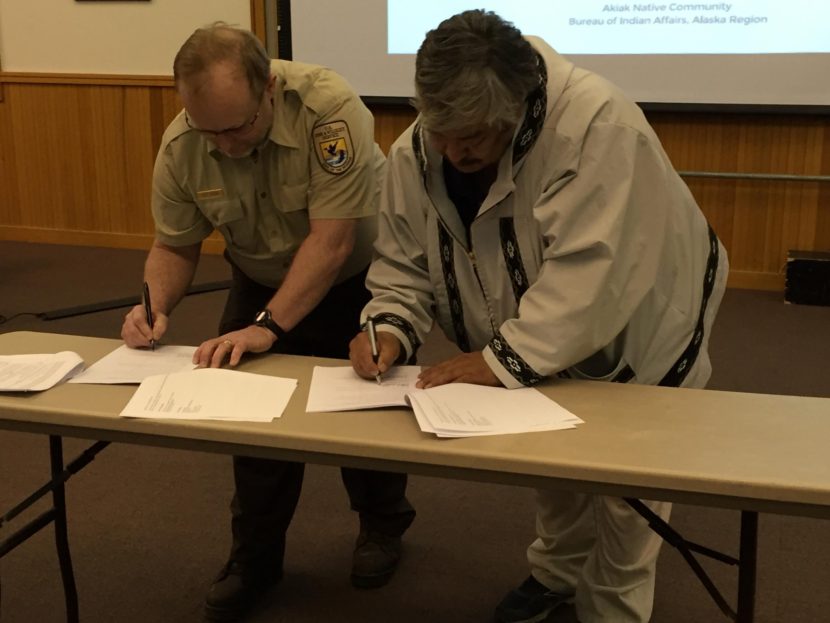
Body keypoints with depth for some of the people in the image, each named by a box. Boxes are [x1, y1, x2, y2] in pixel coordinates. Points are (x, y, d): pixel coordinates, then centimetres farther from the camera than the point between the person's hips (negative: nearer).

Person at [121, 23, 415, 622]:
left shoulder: (329, 108, -35)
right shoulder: (180, 147, -21)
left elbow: (332, 241, -34)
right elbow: (175, 244, -7)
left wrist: (268, 326, -37)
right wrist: (156, 306, -26)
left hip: (358, 276, -3)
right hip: (262, 281, 4)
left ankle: (382, 524, 34)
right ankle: (255, 556, 22)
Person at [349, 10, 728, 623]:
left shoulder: (597, 124, -38)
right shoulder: (416, 152, -18)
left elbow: (587, 276, -41)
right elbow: (403, 263, -8)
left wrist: (506, 360, -41)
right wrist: (391, 328, -27)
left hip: (636, 337, -5)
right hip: (544, 353, 5)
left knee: (623, 489, 6)